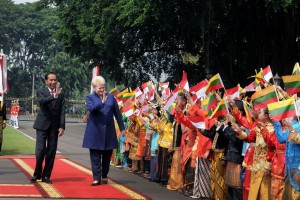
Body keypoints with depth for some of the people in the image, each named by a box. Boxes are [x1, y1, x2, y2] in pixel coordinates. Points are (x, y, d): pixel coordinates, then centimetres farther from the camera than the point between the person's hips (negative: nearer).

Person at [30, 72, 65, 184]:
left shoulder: (61, 94, 8)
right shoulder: (41, 92, 2)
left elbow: (62, 111, 4)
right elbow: (42, 101, -21)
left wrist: (62, 127, -5)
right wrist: (55, 95, -34)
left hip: (55, 126, 2)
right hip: (42, 125, -2)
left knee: (51, 152, 2)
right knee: (40, 150, -8)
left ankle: (46, 175, 12)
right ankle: (37, 173, 10)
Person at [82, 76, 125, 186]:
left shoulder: (111, 97, 9)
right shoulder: (90, 97, 3)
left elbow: (117, 113, 10)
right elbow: (91, 108, -17)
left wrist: (122, 127, 8)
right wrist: (102, 102, -30)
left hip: (108, 131, 2)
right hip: (95, 131, -2)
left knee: (107, 155, 8)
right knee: (95, 156, -3)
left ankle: (104, 176, 21)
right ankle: (97, 178, -2)